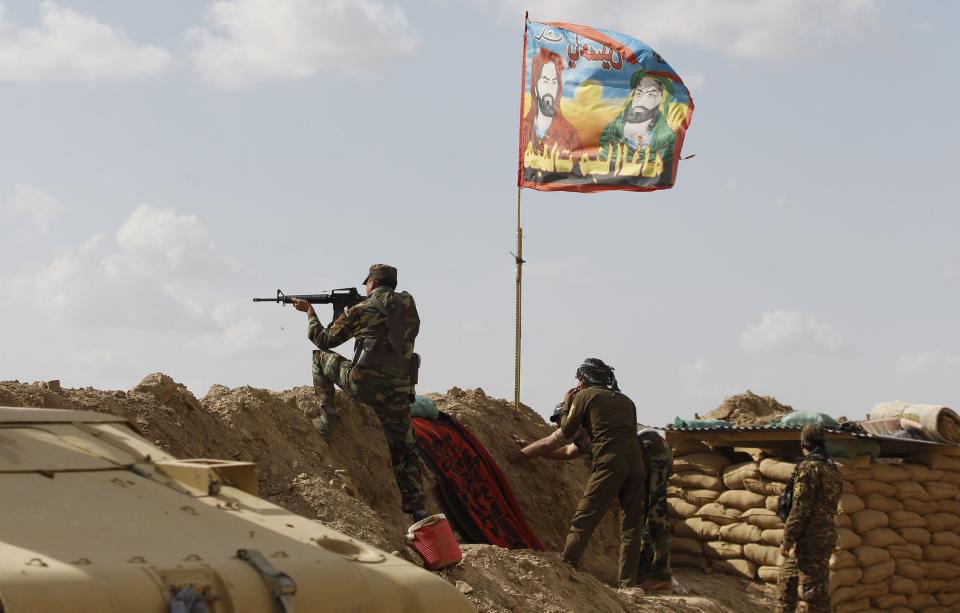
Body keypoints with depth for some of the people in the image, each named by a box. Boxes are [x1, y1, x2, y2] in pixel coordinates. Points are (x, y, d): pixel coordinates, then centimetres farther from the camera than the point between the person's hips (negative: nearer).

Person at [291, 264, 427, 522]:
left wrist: (310, 312, 29)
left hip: (364, 382, -3)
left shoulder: (360, 310, 2)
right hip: (398, 390, 3)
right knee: (404, 449, 12)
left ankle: (327, 413, 13)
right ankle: (416, 509, 1)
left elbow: (325, 340, 13)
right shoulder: (408, 304, 10)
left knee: (320, 356, 23)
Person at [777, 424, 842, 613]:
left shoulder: (809, 467, -14)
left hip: (810, 539, -9)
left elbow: (800, 508, -18)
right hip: (826, 536, 9)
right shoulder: (833, 469, 13)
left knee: (813, 591, -6)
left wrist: (787, 539, -14)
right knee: (787, 577, 22)